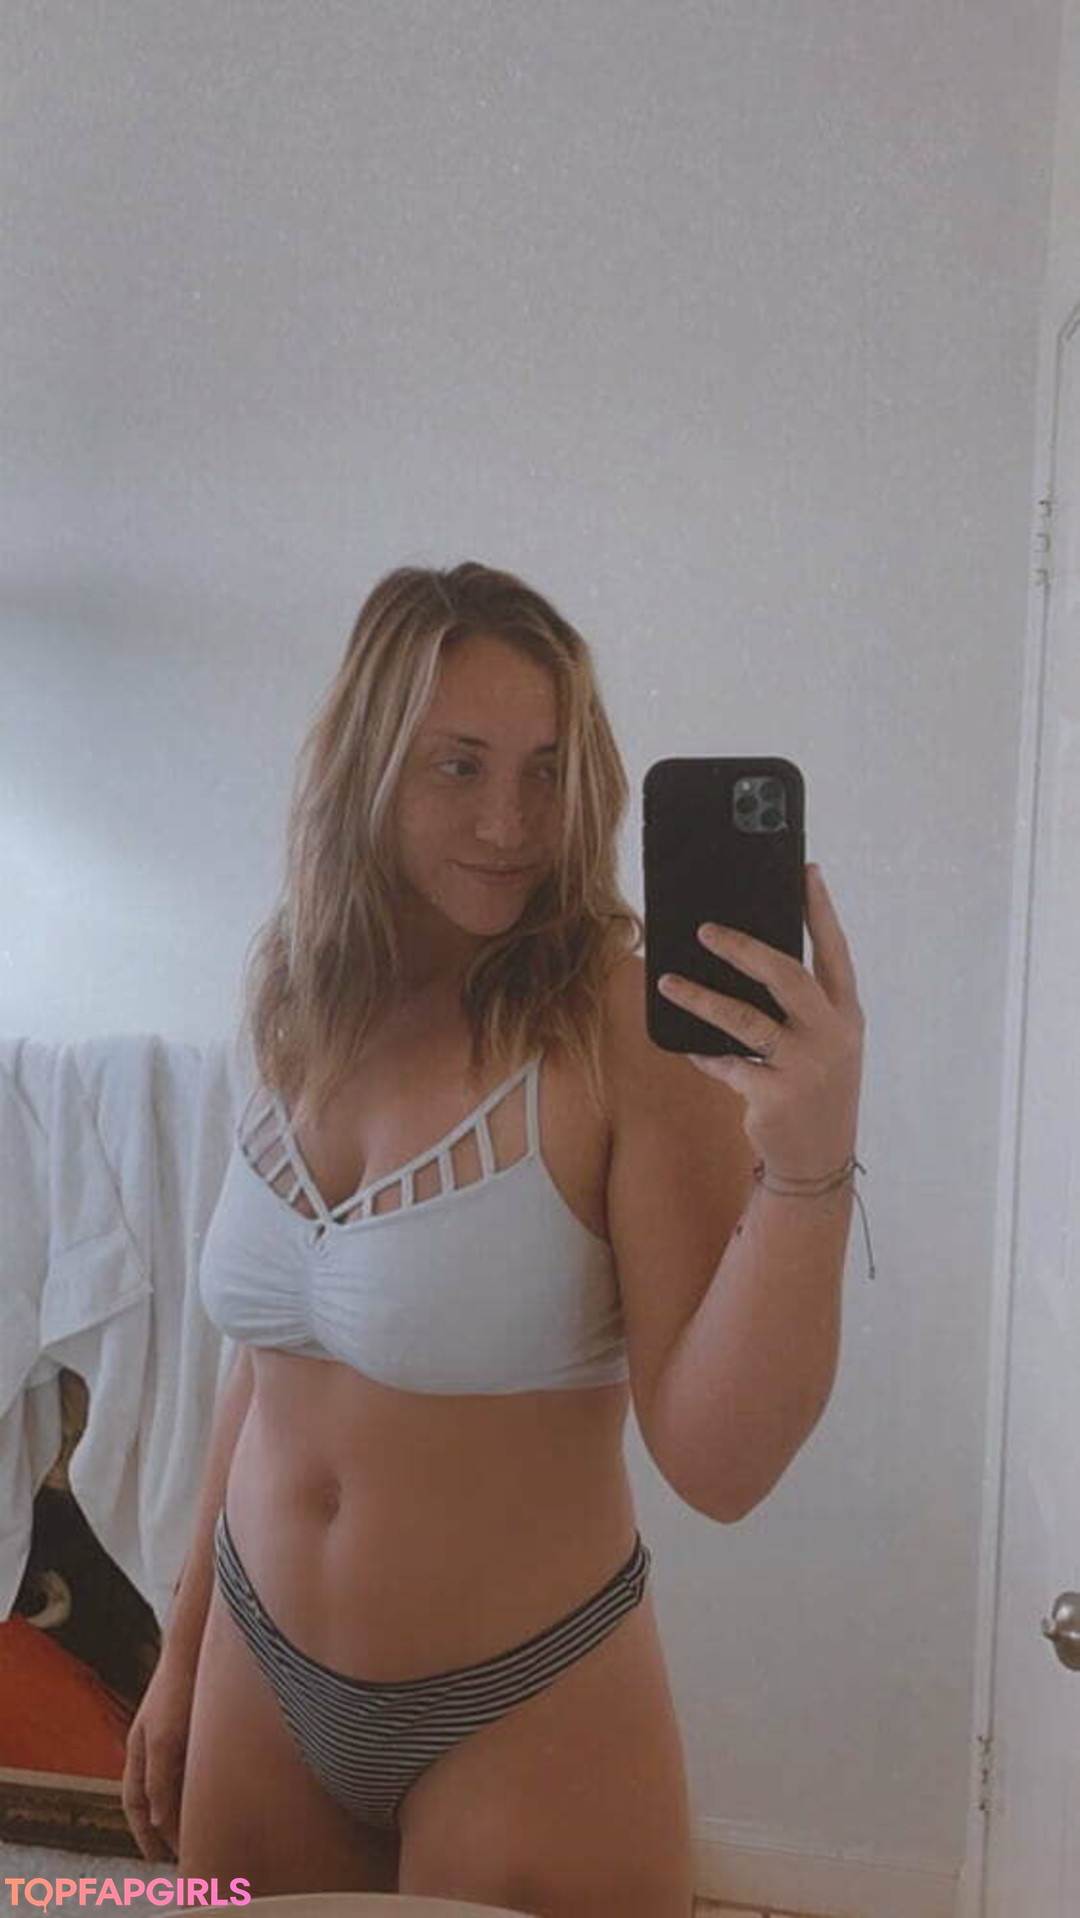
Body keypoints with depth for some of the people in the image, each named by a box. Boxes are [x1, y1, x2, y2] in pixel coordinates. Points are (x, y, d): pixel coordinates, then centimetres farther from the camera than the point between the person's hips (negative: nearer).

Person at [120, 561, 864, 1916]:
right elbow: (268, 1356, 7)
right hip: (261, 1680, 5)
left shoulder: (627, 1026, -19)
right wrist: (183, 1651, 15)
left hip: (527, 1715, -4)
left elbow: (712, 1465, -23)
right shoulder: (307, 1017, -4)